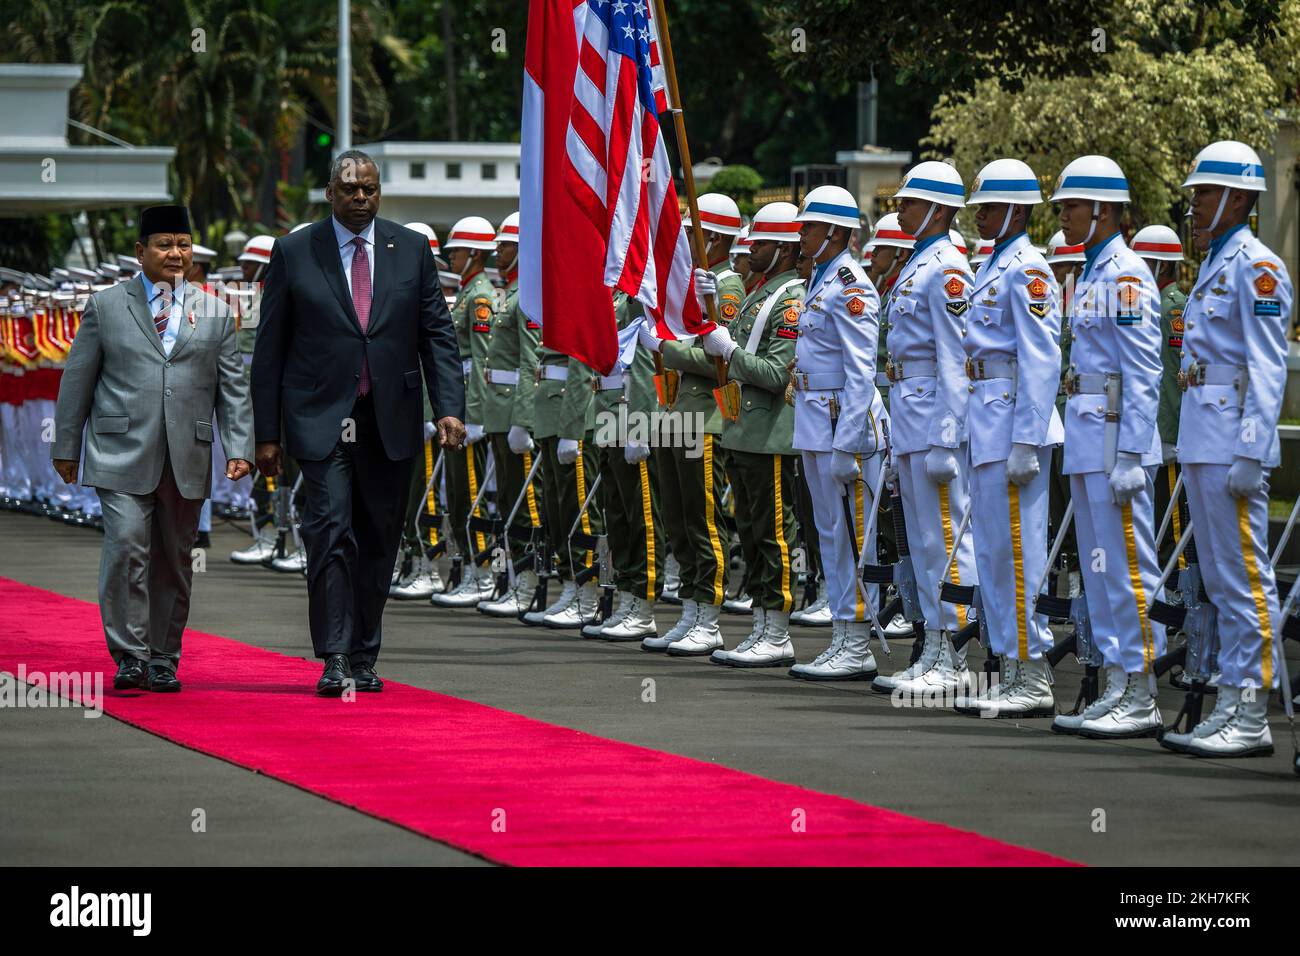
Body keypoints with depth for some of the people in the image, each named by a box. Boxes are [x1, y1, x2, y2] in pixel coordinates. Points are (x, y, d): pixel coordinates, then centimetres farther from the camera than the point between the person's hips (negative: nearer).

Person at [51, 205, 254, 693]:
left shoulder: (215, 313, 12)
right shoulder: (106, 306, 7)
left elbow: (233, 388, 10)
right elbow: (77, 381, 8)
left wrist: (239, 448, 0)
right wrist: (67, 447, 6)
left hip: (187, 460, 2)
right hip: (122, 455, -2)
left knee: (174, 560, 6)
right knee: (127, 548, -14)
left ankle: (164, 660, 15)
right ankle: (130, 656, -9)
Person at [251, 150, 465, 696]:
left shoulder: (412, 250, 8)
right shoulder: (294, 253, 2)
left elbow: (437, 334, 8)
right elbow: (269, 349, 3)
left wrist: (448, 407, -6)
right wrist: (266, 433, -1)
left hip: (391, 421, 3)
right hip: (322, 419, -3)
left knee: (378, 542, 7)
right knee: (330, 531, -14)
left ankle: (363, 658, 16)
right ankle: (334, 661, -15)